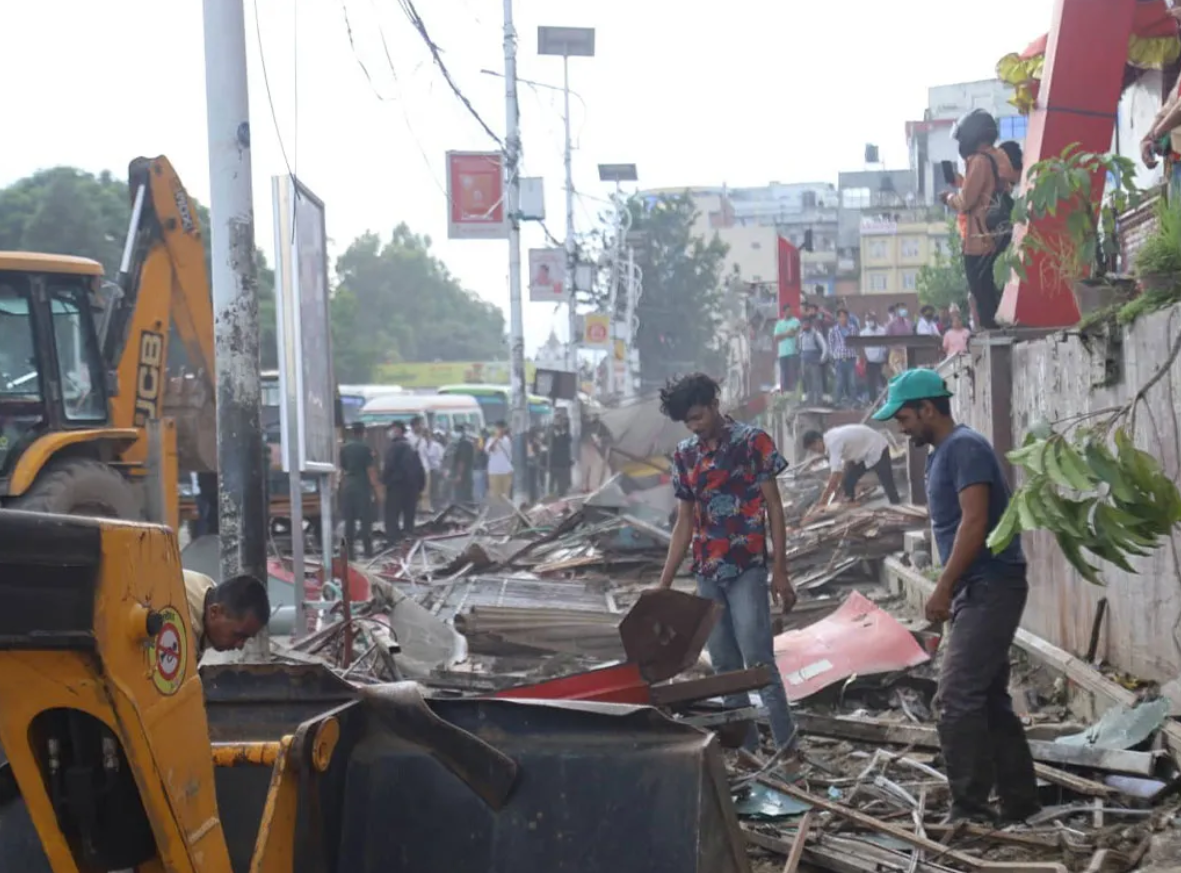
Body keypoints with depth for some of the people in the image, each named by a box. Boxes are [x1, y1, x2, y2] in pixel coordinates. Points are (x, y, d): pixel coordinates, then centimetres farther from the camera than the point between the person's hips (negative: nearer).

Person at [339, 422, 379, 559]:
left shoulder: (344, 448, 6)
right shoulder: (365, 447, -9)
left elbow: (341, 468, 9)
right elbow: (370, 469, -11)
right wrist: (375, 486, -5)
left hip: (347, 485, 4)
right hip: (362, 485, -4)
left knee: (349, 520, 6)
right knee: (365, 519, 1)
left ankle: (349, 551, 6)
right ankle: (368, 550, 1)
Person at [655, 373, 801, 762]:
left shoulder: (753, 442, -5)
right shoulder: (684, 455, 8)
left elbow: (774, 508, -5)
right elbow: (684, 523, 13)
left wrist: (780, 572, -10)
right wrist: (663, 585, 9)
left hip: (747, 568, -5)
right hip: (707, 572, 5)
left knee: (758, 660, -12)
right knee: (725, 666, 7)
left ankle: (788, 743, -6)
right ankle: (745, 747, 14)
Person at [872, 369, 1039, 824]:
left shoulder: (965, 447, -13)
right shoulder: (944, 453, 18)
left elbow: (975, 522, -21)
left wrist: (943, 587, -20)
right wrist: (950, 589, 18)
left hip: (990, 587, -10)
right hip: (980, 590, 10)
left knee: (957, 698, -12)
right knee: (989, 698, 12)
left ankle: (969, 808, -8)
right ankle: (1019, 800, 17)